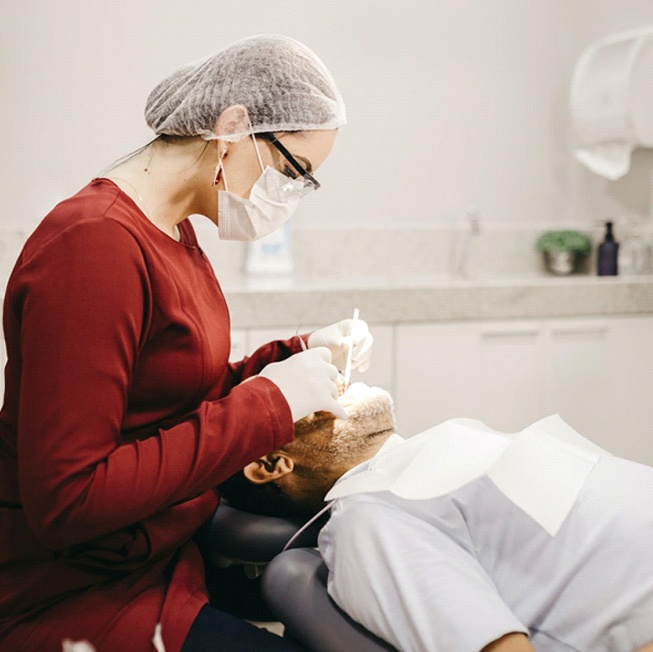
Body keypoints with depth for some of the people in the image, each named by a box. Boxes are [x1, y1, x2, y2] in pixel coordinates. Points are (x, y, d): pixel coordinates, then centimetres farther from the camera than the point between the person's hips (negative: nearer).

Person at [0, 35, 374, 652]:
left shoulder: (174, 233, 7)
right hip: (77, 601, -9)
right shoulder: (94, 247, -23)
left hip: (164, 549, 9)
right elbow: (66, 502, -26)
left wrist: (298, 355, 0)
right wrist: (269, 403, -23)